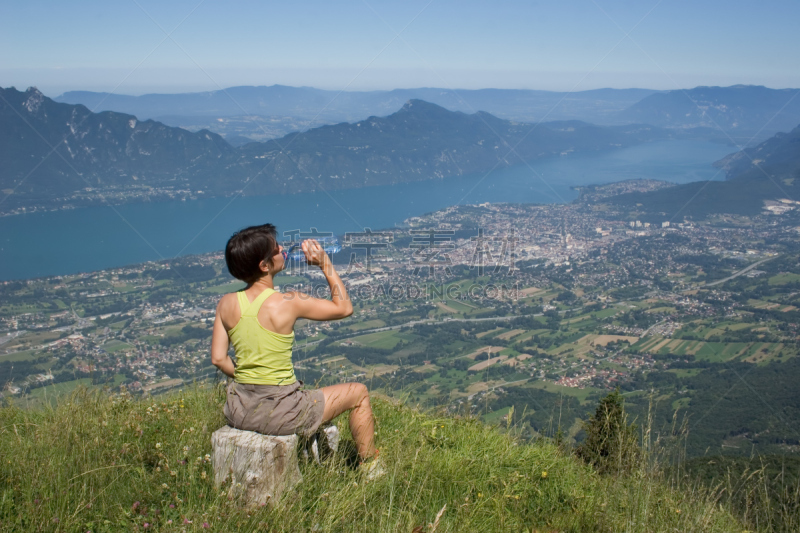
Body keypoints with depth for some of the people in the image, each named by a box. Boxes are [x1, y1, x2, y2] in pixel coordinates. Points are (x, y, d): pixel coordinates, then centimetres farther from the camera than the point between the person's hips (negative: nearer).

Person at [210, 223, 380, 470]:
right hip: (278, 414, -6)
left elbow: (218, 359, 2)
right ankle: (370, 467, 31)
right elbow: (344, 308, -6)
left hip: (239, 412, 6)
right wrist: (325, 263, -3)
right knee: (359, 393, 15)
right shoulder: (288, 303, -20)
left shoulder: (226, 304, -5)